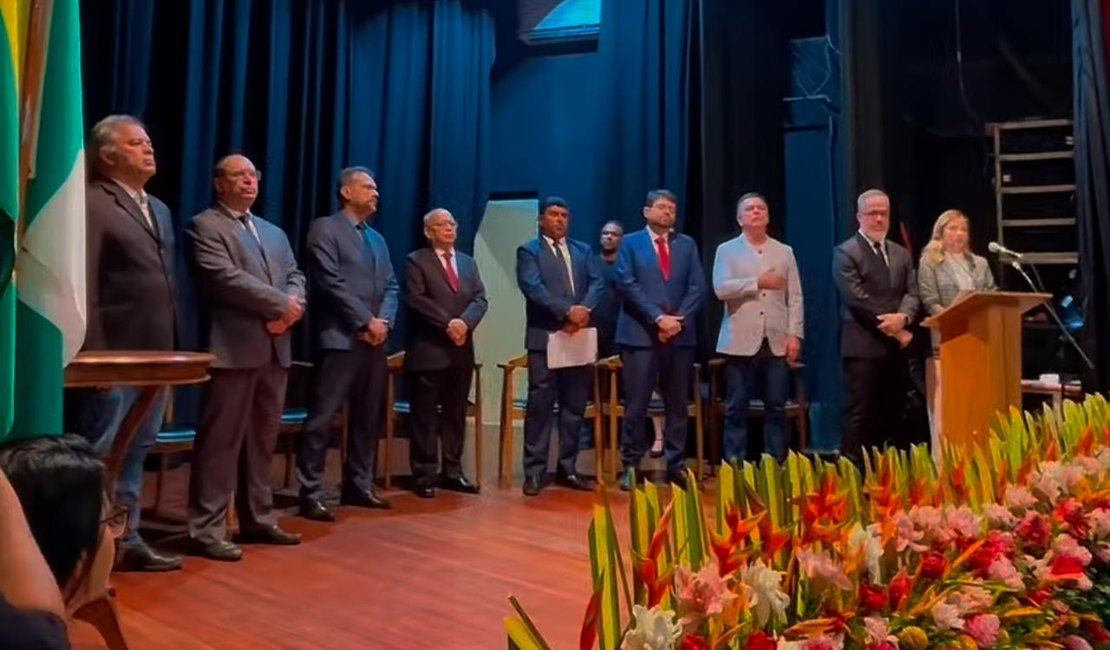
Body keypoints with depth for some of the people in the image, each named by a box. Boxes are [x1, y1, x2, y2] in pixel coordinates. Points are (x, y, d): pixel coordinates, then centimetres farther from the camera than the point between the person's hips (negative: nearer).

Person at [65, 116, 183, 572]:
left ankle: (127, 541, 24)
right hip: (115, 357, -8)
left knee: (135, 455, 14)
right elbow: (81, 286, -14)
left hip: (154, 355, 8)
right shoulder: (91, 204, -8)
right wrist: (93, 356, -18)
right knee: (99, 457, 0)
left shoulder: (159, 210, 18)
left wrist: (171, 347, 13)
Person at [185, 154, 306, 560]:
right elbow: (226, 278, -14)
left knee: (263, 439, 12)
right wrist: (280, 304, -12)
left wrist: (291, 306, -8)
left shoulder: (274, 233, 23)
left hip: (274, 347, 7)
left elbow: (295, 276, 14)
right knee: (221, 440, -5)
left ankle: (258, 520, 21)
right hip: (233, 347, -7)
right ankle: (208, 529, 2)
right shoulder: (205, 226, -1)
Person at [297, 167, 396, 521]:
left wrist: (384, 321, -3)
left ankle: (358, 485, 21)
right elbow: (331, 282, -11)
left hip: (375, 340, 8)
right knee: (322, 418, -6)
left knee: (368, 417, 11)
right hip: (340, 337, -7)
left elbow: (391, 286, 15)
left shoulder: (377, 239, 22)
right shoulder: (325, 229, -1)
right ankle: (311, 494, -1)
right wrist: (366, 321, -13)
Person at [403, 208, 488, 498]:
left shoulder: (468, 262, 18)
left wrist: (464, 322, -12)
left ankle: (452, 472, 18)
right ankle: (425, 475, 6)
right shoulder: (416, 261, 1)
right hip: (428, 349, -5)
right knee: (426, 415, -1)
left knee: (456, 414, 10)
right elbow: (416, 300, -12)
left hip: (461, 349, 5)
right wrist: (447, 324, -17)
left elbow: (480, 299, 7)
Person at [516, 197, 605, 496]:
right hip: (544, 337, -4)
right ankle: (534, 471, 5)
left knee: (575, 407, 8)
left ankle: (568, 469, 18)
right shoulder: (529, 251, 3)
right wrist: (567, 311, -20)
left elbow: (597, 283, 4)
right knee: (540, 406, -3)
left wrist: (584, 309, -15)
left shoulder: (583, 250, 18)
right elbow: (533, 288, -11)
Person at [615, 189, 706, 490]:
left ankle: (676, 465, 16)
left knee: (677, 405, 8)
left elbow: (697, 287, 5)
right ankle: (631, 465, 6)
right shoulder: (630, 243, 5)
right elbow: (627, 285, -6)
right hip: (641, 334, -3)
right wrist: (658, 318, -14)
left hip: (680, 334, 3)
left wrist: (678, 319, -9)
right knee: (636, 405, -2)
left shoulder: (687, 244, 14)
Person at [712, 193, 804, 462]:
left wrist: (795, 335, -1)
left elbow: (795, 297, 8)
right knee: (737, 409, 2)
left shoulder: (785, 252, 13)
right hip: (741, 342, -2)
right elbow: (720, 288, -10)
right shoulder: (726, 250, 6)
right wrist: (758, 282, -14)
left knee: (776, 408, 5)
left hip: (777, 342, 2)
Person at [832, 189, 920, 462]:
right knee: (860, 416, -6)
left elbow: (912, 293, 8)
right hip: (863, 346, -6)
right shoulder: (845, 253, -5)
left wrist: (902, 317, -15)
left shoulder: (901, 254, 17)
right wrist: (893, 330, -12)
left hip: (896, 347, 7)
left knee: (892, 415, 10)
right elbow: (857, 299, -13)